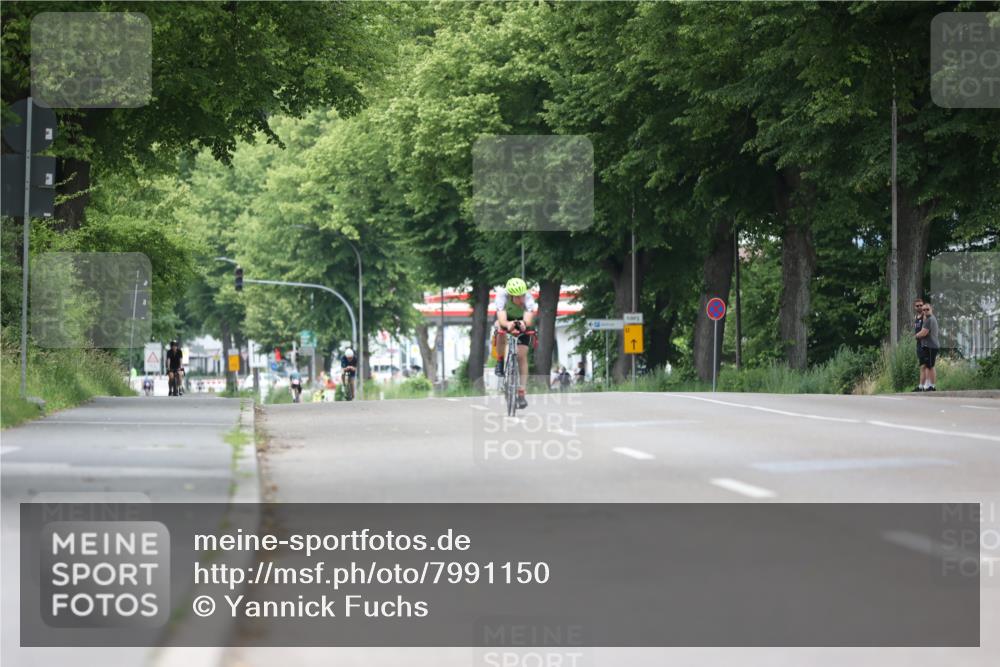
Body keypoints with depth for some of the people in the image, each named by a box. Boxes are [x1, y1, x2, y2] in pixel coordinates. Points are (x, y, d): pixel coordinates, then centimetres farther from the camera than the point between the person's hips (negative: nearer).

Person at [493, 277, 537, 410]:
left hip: (522, 321, 0)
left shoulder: (528, 298, -35)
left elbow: (528, 320, -47)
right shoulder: (502, 296, -36)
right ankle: (500, 362, -13)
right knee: (501, 330, -36)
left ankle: (521, 393, -3)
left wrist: (523, 324, -70)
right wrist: (508, 325, -69)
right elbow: (502, 320, -47)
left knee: (522, 356, -11)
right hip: (506, 319, 0)